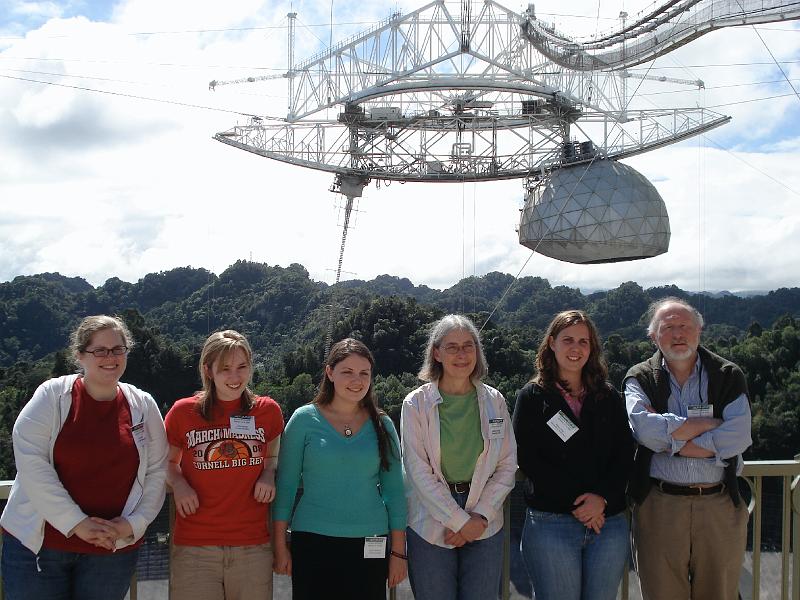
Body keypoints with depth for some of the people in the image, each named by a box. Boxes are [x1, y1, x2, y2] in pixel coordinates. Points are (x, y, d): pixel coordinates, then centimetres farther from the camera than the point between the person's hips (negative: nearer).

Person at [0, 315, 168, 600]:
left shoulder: (143, 406, 5)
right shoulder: (53, 395, -4)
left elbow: (156, 471, 7)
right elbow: (30, 462, -12)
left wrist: (133, 523, -7)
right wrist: (76, 523, -15)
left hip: (114, 549, 2)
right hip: (38, 544, -2)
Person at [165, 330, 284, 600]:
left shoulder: (268, 411, 4)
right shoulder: (183, 412, 0)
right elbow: (168, 462, 16)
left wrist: (269, 476, 1)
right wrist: (178, 484, -5)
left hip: (253, 546, 2)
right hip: (195, 547, -1)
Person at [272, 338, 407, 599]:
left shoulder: (382, 425, 5)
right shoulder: (305, 419, -1)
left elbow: (394, 489, 6)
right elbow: (285, 484, 0)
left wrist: (398, 550, 3)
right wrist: (280, 545, -2)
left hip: (370, 545, 2)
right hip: (313, 541, -2)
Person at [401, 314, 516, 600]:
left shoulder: (494, 401, 5)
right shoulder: (416, 404, -3)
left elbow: (507, 466, 5)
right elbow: (419, 472, -8)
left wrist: (481, 517, -7)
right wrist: (460, 521, -12)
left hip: (484, 527, 2)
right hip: (431, 528, -2)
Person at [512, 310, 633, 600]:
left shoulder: (609, 397, 12)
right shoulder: (532, 397, 3)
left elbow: (625, 455, 4)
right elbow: (527, 458, -6)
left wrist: (602, 498, -13)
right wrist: (575, 502, -13)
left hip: (609, 521, 3)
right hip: (551, 524, -3)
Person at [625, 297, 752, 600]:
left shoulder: (729, 376, 5)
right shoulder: (640, 379, 4)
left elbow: (738, 437, -11)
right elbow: (645, 430, -16)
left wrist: (668, 440, -11)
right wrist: (711, 423, -11)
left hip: (721, 507, 1)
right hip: (659, 506, -1)